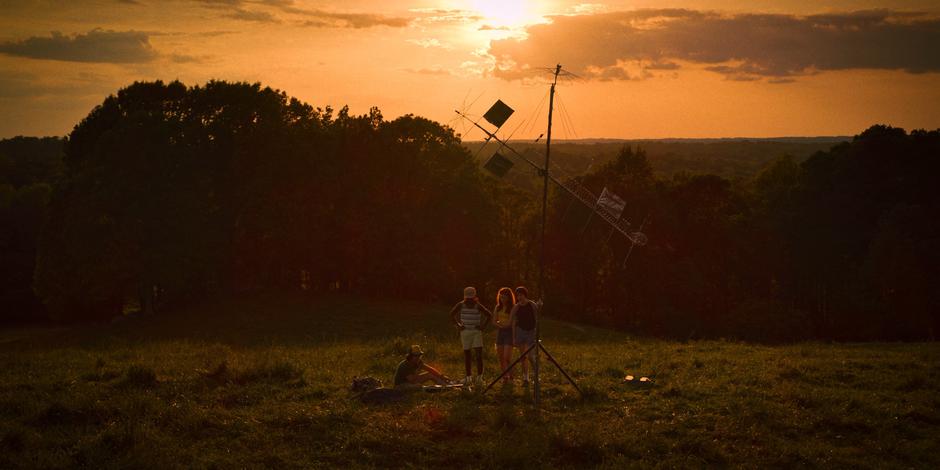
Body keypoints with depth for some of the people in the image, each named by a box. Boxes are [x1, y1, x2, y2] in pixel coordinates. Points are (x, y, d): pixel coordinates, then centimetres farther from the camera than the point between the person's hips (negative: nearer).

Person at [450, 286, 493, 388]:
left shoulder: (478, 306, -4)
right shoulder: (461, 305, -2)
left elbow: (489, 315, 0)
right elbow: (452, 314, 6)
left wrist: (483, 326, -4)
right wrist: (458, 325, 0)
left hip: (476, 332, -1)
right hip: (465, 332, 1)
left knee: (479, 355, -8)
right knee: (466, 355, 3)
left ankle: (479, 377, -5)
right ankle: (468, 378, 8)